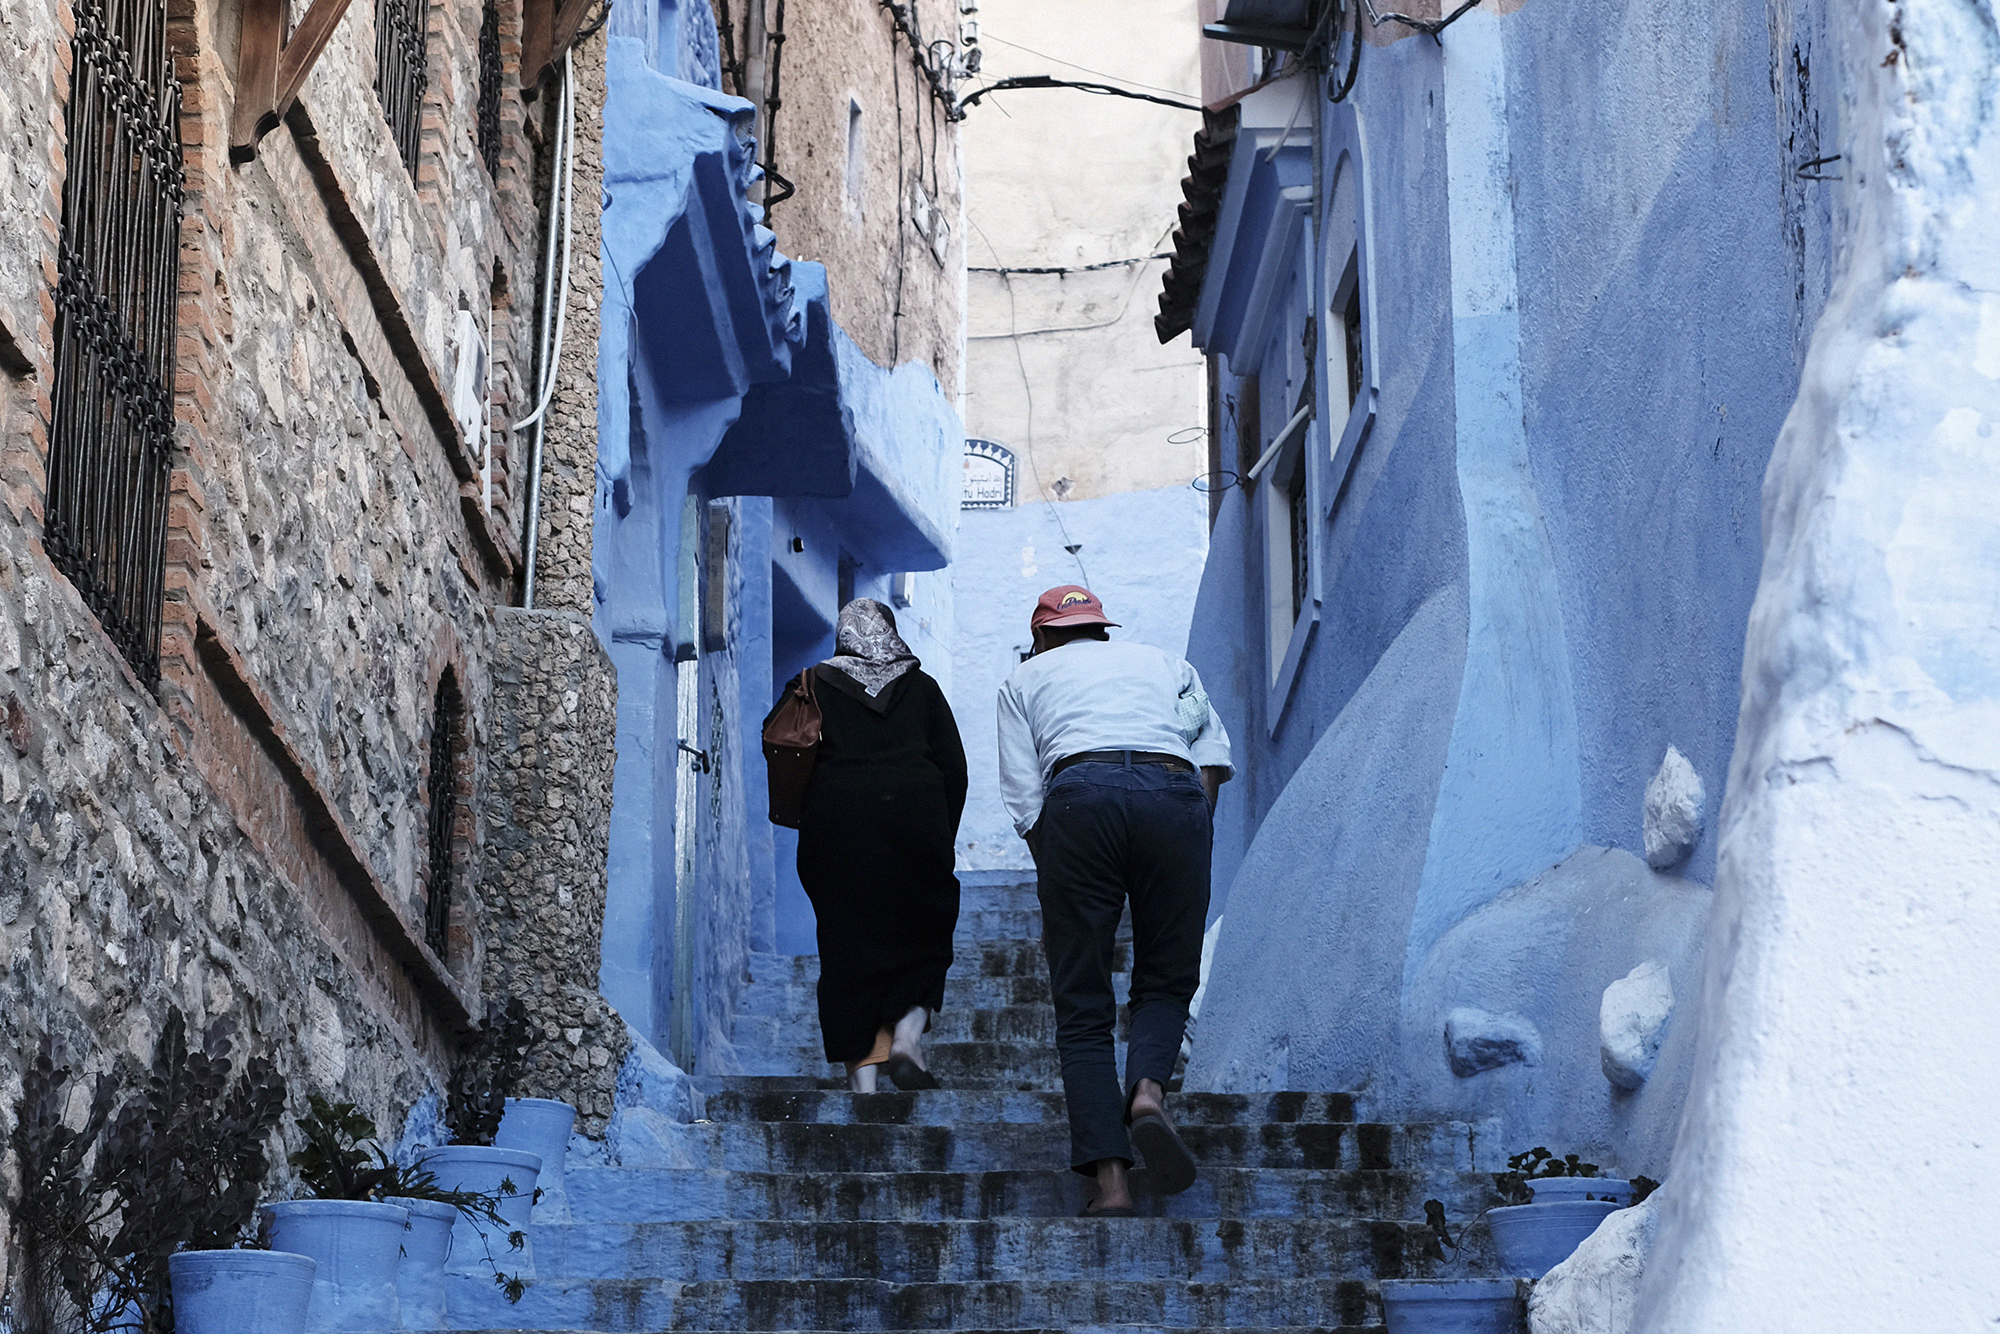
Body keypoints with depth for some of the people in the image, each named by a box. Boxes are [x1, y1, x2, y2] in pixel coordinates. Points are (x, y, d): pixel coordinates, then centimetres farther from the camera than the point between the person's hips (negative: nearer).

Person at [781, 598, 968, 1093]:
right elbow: (954, 768, 8)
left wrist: (802, 824, 14)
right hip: (915, 814, 0)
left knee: (847, 945, 5)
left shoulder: (816, 686, 11)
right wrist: (942, 838, 14)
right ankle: (907, 1032, -7)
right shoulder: (922, 688, 13)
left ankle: (861, 1067, 0)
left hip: (836, 818, 0)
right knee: (924, 931, 14)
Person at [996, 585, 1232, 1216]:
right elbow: (1215, 754, 16)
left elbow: (1024, 798, 17)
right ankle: (1147, 1090, -17)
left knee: (1082, 1006, 4)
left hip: (1079, 794, -1)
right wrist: (1193, 842, 18)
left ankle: (1109, 1177, -8)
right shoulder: (1165, 662, 34)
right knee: (1166, 981, 14)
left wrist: (1056, 894, 20)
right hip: (1175, 793, 1)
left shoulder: (1026, 678, 30)